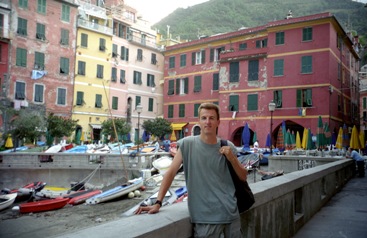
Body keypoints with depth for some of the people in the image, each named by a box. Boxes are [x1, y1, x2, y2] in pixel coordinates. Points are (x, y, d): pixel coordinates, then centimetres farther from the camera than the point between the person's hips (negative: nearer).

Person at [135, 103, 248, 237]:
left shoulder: (228, 147, 1)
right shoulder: (187, 144, -6)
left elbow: (243, 177, 8)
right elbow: (171, 172, -5)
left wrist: (232, 158, -10)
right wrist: (158, 203, -10)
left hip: (230, 214, 3)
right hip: (205, 217, -3)